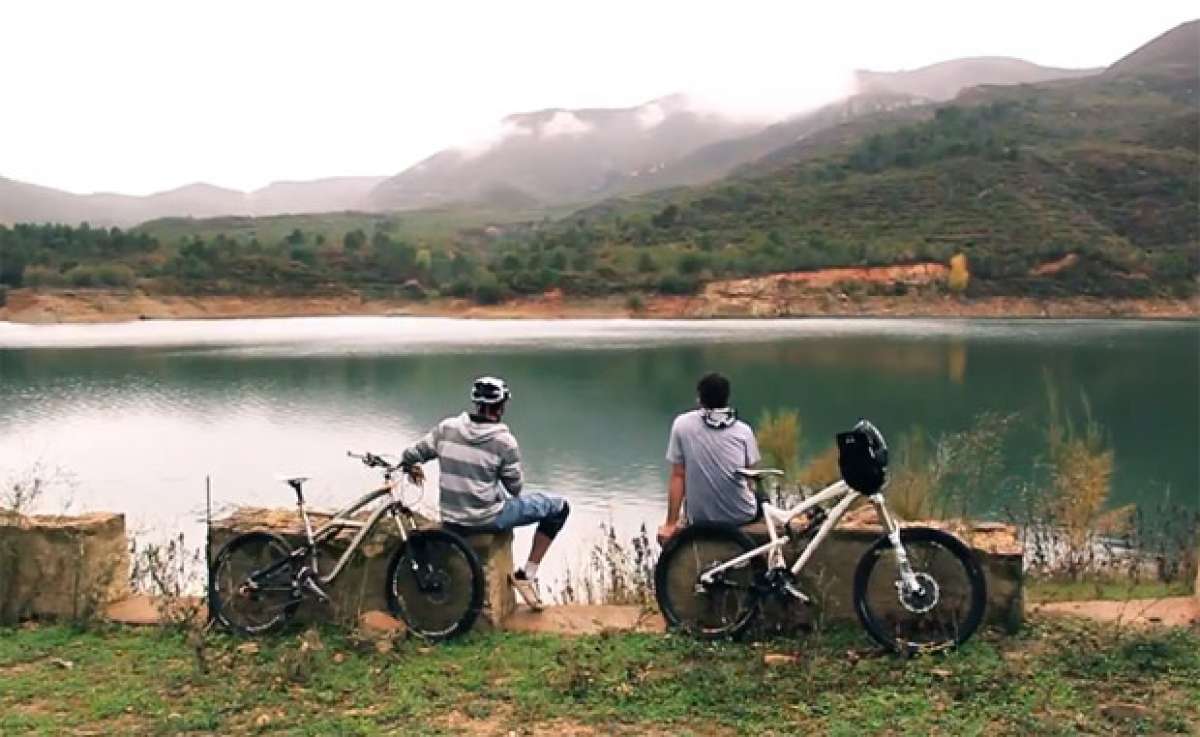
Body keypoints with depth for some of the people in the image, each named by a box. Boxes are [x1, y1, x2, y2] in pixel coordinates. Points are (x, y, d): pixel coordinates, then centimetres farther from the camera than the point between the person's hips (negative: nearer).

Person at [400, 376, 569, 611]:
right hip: (486, 520, -5)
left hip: (451, 523, 5)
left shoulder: (447, 428, -4)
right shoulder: (505, 441, -14)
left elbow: (409, 456, 4)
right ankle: (527, 574, 9)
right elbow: (516, 488, -3)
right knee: (559, 507, 6)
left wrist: (412, 468, 27)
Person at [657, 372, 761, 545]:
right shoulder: (743, 430, -6)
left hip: (701, 518, 0)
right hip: (742, 515, 0)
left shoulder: (682, 424, -8)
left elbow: (677, 476, -7)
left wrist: (671, 523, 0)